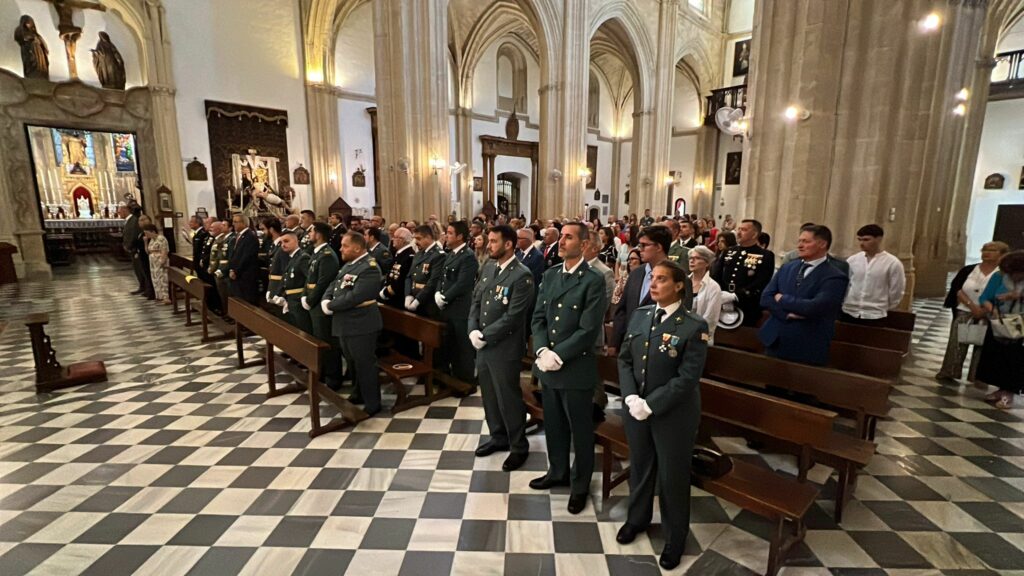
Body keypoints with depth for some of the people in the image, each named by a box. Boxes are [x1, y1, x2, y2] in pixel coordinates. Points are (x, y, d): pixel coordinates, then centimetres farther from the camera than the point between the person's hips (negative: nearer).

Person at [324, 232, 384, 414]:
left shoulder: (369, 268, -19)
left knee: (365, 365, 1)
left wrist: (330, 306, -14)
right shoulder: (348, 265, 12)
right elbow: (333, 285, 15)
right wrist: (325, 300, -6)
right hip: (345, 324, 9)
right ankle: (359, 394, 38)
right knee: (352, 363, 21)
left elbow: (355, 297, -27)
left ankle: (372, 403, 14)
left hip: (361, 326, -9)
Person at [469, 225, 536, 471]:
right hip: (483, 344, 7)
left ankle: (519, 446, 25)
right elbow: (475, 299, 10)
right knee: (489, 394, 19)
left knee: (508, 398, 6)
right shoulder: (488, 266, 7)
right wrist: (473, 330, -4)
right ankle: (498, 437, 39)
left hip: (504, 347, -7)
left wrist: (485, 336, -16)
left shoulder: (522, 276, -18)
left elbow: (513, 317, -21)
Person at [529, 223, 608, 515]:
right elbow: (538, 317, 6)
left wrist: (558, 356, -17)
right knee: (554, 424, 20)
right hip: (547, 365, 6)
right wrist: (542, 351, -9)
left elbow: (588, 330, -17)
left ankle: (580, 484, 32)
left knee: (580, 429, 12)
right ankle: (558, 471, 42)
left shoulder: (594, 281, -12)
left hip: (576, 367, -5)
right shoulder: (549, 275, 7)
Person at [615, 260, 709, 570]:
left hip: (673, 415, -4)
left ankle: (674, 538, 38)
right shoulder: (639, 315, 0)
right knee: (639, 466, 22)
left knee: (672, 476, 13)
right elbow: (624, 359, 2)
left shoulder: (694, 326, -16)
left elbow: (687, 377, -18)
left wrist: (651, 405, -19)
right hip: (635, 409, 5)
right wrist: (631, 398, -11)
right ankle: (637, 518, 48)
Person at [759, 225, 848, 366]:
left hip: (807, 350, -5)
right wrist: (787, 314, -16)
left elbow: (814, 308, -23)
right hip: (775, 342, 5)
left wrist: (782, 299, -10)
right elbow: (765, 298, 0)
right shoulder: (787, 268, 8)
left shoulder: (834, 277, -9)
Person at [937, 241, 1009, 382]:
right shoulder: (968, 270, 4)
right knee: (957, 344, 1)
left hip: (987, 317, -1)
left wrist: (985, 311, -19)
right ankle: (948, 373, 9)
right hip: (963, 313, 1)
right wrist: (972, 306, -14)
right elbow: (957, 290, -2)